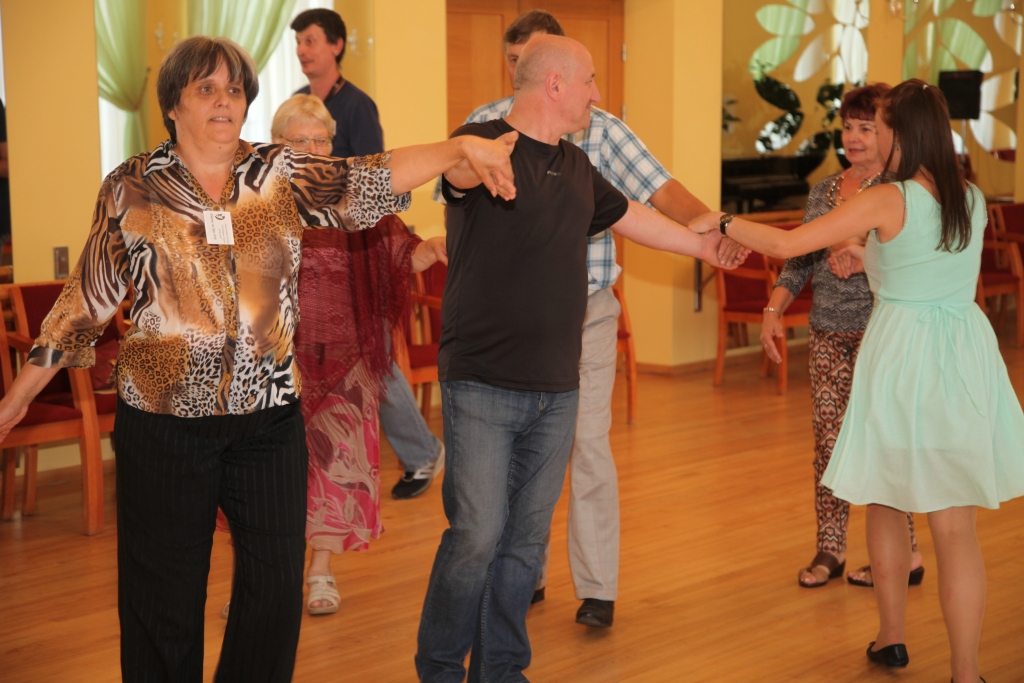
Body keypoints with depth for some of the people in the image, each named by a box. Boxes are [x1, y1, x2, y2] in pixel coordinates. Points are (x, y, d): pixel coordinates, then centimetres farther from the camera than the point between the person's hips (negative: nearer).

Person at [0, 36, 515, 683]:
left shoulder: (283, 175, 3)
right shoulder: (133, 188, 0)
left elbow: (374, 179, -9)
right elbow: (87, 301, 4)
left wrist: (461, 148, -24)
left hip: (269, 418, 2)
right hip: (164, 423, -2)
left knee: (277, 584, 8)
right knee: (164, 597, 7)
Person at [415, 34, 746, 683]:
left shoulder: (576, 166, 14)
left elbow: (628, 215, 31)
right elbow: (461, 171, -35)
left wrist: (702, 246, 42)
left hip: (556, 389, 7)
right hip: (484, 385, -7)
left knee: (527, 538, 11)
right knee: (477, 534, -5)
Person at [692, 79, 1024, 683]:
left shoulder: (887, 201, -11)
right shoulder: (973, 200, 4)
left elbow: (785, 244, -13)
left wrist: (723, 222, 1)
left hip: (901, 356, -3)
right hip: (965, 356, 4)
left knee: (885, 503, 18)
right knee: (956, 523, 3)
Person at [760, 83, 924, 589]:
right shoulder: (824, 190, 13)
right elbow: (800, 260, 15)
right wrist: (774, 310, 5)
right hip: (829, 332, 6)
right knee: (828, 441, 7)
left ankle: (904, 554, 11)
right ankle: (830, 548, 16)